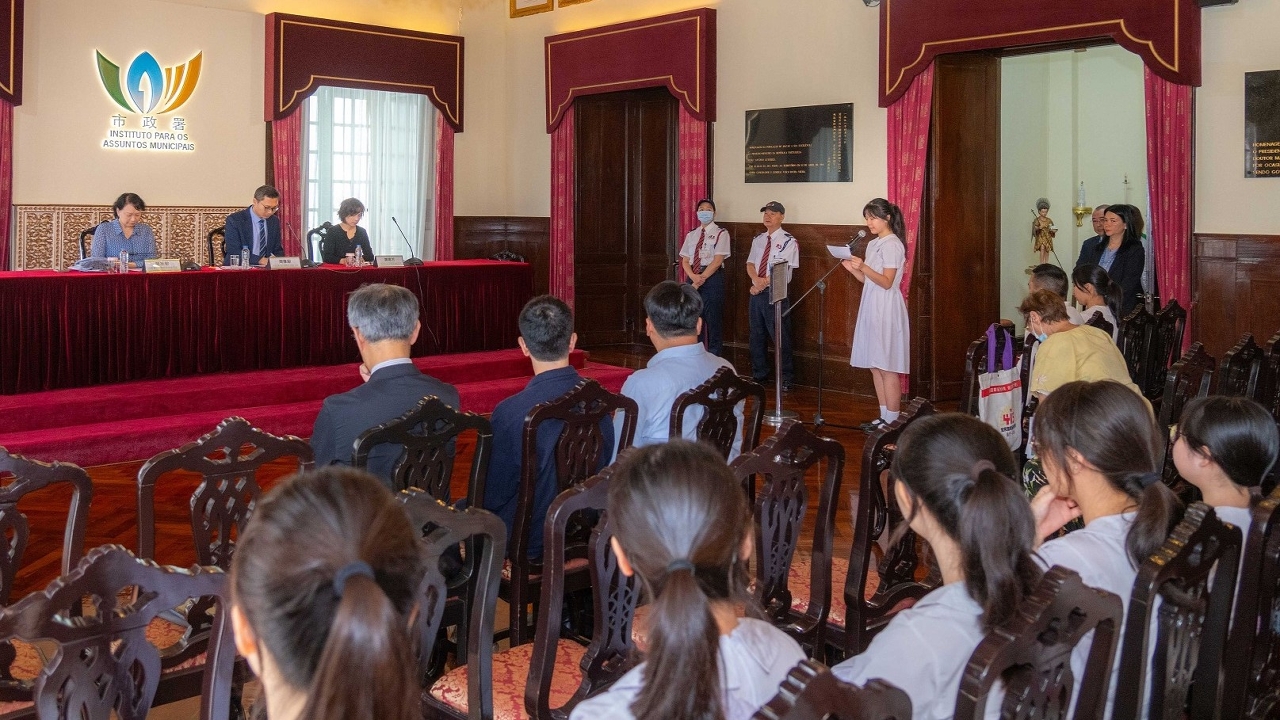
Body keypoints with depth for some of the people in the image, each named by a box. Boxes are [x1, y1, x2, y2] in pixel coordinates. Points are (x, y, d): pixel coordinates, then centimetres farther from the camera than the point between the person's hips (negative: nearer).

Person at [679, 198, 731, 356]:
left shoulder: (721, 233, -2)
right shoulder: (691, 235, 14)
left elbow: (718, 260, -11)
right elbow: (685, 261, 10)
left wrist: (701, 279, -16)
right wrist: (693, 277, -10)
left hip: (713, 278, -5)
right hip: (693, 278, 5)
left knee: (713, 320, -2)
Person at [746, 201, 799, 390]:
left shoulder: (789, 241, -7)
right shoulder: (758, 239, 13)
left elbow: (782, 269, -14)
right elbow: (750, 264, 8)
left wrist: (763, 284, -15)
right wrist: (756, 279, -12)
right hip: (756, 293, 7)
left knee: (780, 337, -3)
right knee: (757, 336, 13)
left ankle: (786, 379, 6)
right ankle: (759, 376, 25)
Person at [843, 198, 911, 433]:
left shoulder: (892, 245, -12)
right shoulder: (874, 244, 15)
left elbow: (886, 282, -17)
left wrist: (863, 267, -27)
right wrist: (852, 269, 0)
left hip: (886, 311, -9)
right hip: (872, 308, 9)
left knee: (887, 368, -6)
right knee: (875, 366, 10)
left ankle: (892, 420, 0)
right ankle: (884, 417, 17)